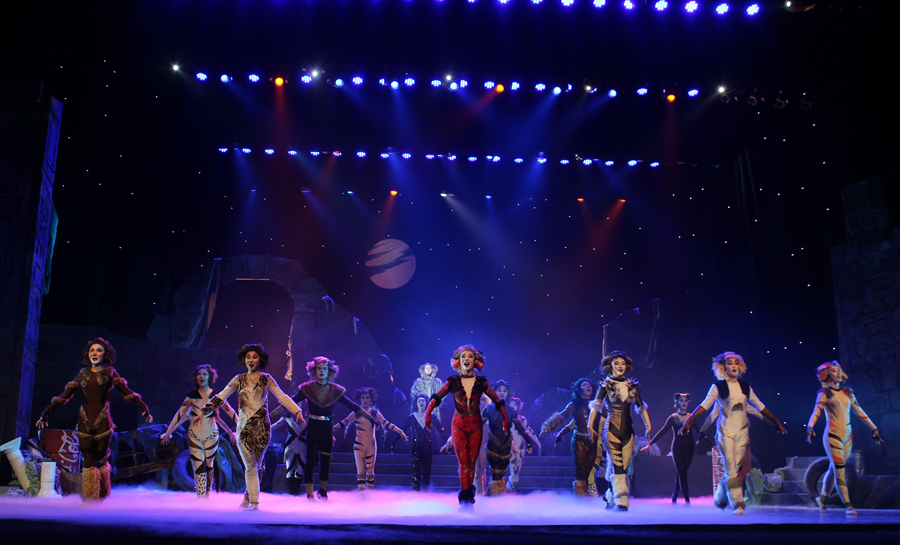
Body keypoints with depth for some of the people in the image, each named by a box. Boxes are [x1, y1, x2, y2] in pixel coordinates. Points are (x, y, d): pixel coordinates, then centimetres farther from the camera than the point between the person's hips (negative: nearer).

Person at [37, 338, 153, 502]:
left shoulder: (109, 373, 7)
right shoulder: (83, 374, 13)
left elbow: (127, 392, 3)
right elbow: (64, 396, 17)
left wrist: (144, 407, -3)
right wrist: (46, 413, 14)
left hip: (102, 423, -2)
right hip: (84, 423, 2)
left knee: (101, 461, 3)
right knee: (88, 462, 0)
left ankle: (101, 498, 15)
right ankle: (89, 499, 8)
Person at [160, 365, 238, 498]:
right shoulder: (192, 395, 1)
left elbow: (230, 412, 1)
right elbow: (180, 414, 6)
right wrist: (168, 432, 7)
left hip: (211, 435, 0)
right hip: (195, 435, 0)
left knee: (209, 465, 8)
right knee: (199, 466, -6)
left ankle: (207, 494, 23)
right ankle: (200, 497, -4)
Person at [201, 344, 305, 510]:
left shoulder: (266, 379, 5)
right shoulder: (238, 379, 9)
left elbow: (282, 397, 4)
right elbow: (220, 397, 13)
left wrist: (297, 411, -5)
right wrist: (203, 412, 9)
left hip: (262, 427, 0)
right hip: (244, 427, 1)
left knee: (257, 465, 4)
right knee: (250, 466, -4)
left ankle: (248, 497, 20)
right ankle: (254, 501, 0)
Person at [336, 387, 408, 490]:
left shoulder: (375, 413, 3)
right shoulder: (356, 413, 1)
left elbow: (387, 424, 2)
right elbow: (343, 423, 3)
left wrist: (400, 432, -4)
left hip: (371, 445, 1)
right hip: (359, 444, -1)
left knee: (370, 469, 4)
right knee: (360, 469, -9)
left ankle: (370, 485, 16)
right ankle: (361, 485, -4)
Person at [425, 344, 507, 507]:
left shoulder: (481, 382, 4)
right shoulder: (453, 381, 2)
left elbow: (497, 400, 6)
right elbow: (436, 397, -6)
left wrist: (505, 419, -2)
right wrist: (427, 413, -21)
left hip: (475, 425, 1)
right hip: (458, 425, -1)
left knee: (472, 463, 5)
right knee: (463, 462, -7)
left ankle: (468, 496, 17)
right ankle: (465, 497, -5)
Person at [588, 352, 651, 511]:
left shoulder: (632, 385, 10)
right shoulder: (606, 385, 0)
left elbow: (641, 407, 11)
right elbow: (595, 406, -7)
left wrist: (648, 425, 0)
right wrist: (590, 425, -19)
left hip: (628, 430, 4)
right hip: (612, 430, -4)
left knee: (624, 467, 5)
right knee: (617, 467, -8)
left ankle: (611, 498, 19)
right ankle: (621, 501, -7)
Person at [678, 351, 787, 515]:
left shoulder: (745, 386, 8)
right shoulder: (718, 387, -3)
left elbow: (760, 406, 15)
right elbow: (704, 406, -8)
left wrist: (776, 422, 16)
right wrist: (688, 421, -18)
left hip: (742, 431, 4)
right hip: (725, 432, -3)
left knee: (734, 468, 6)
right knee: (731, 469, -7)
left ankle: (719, 497, 27)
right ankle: (737, 504, -2)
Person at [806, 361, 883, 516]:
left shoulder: (848, 393, 13)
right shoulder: (825, 393, -2)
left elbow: (860, 412, 15)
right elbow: (816, 412, -12)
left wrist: (873, 428, 12)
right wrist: (810, 427, -28)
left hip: (847, 436, 5)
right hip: (833, 435, -5)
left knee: (834, 468, 10)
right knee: (839, 469, -9)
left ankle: (823, 497, 25)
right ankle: (847, 505, -9)